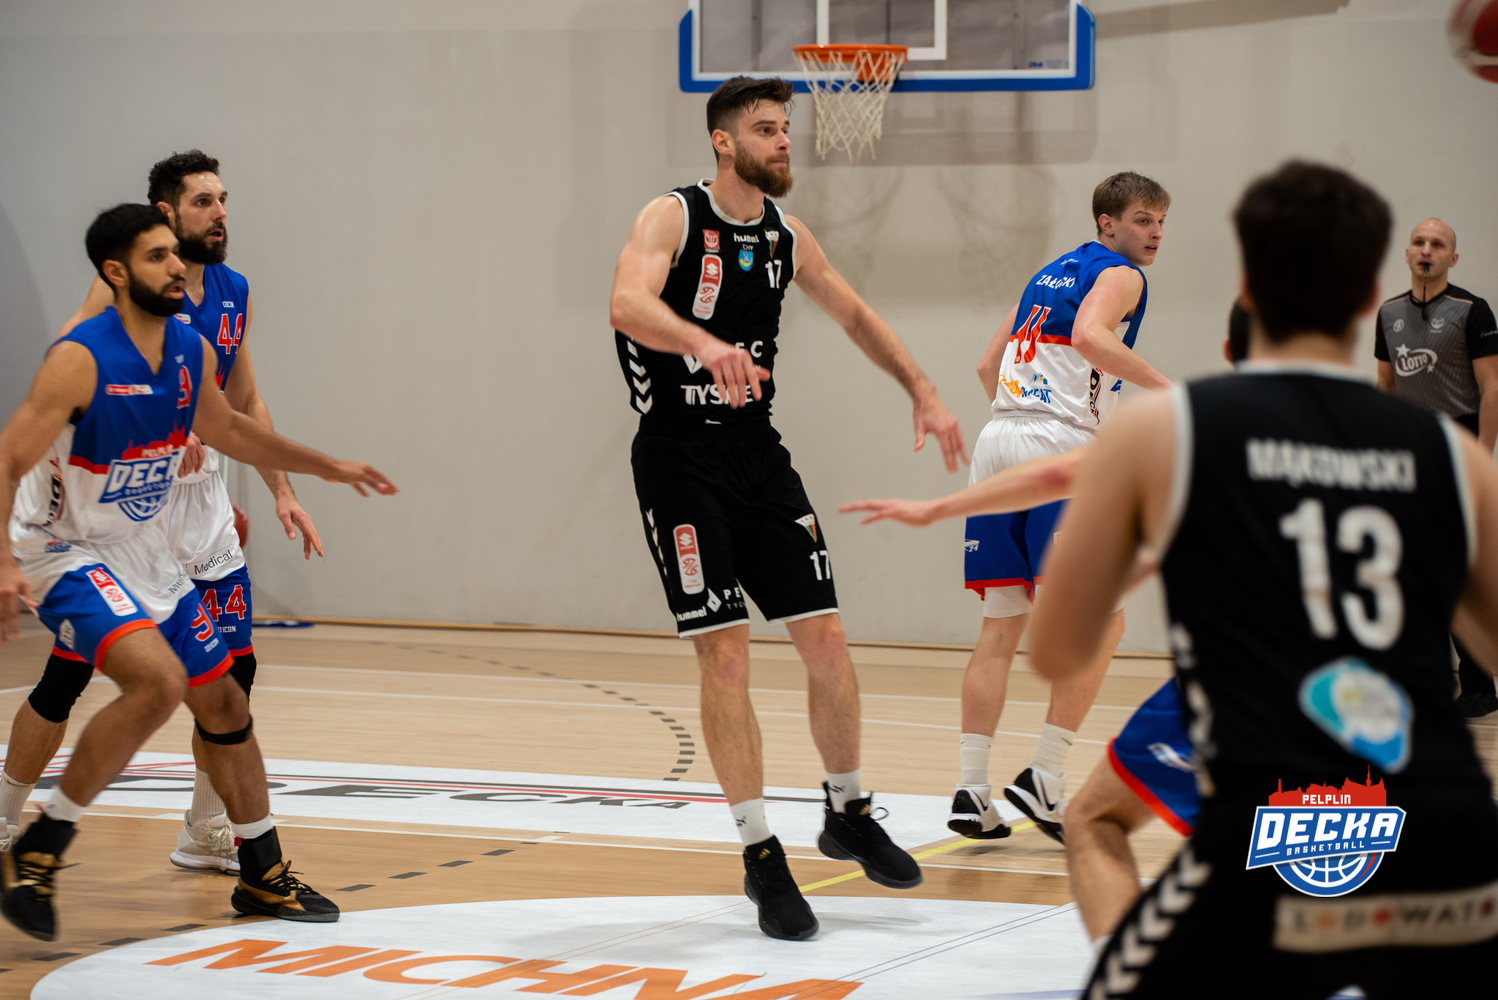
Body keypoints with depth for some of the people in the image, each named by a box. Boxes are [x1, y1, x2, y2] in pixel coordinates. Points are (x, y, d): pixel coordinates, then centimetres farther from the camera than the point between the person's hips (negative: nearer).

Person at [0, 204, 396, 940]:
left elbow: (227, 430, 20)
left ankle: (262, 877, 28)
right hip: (66, 553, -8)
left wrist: (326, 467, 23)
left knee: (224, 704, 11)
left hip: (142, 550, 8)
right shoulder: (82, 360, -24)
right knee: (159, 680, -29)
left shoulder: (192, 352, -1)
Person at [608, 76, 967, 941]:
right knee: (725, 656, -8)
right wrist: (710, 344, -48)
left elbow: (855, 315, 23)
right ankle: (762, 857, 0)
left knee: (827, 641, 3)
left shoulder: (788, 239, 8)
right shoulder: (674, 218, -11)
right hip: (682, 460, -6)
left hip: (759, 455, 6)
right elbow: (629, 304, -31)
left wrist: (924, 392, 13)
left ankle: (850, 815, 23)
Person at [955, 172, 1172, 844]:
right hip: (1060, 449, -8)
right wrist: (1164, 389, -15)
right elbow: (1090, 337, -20)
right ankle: (1043, 780, -4)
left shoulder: (1048, 276, 25)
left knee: (1002, 627, 9)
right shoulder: (1119, 275, 1)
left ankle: (971, 790, 2)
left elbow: (987, 366, 27)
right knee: (1101, 623, 1)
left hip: (998, 440, 8)